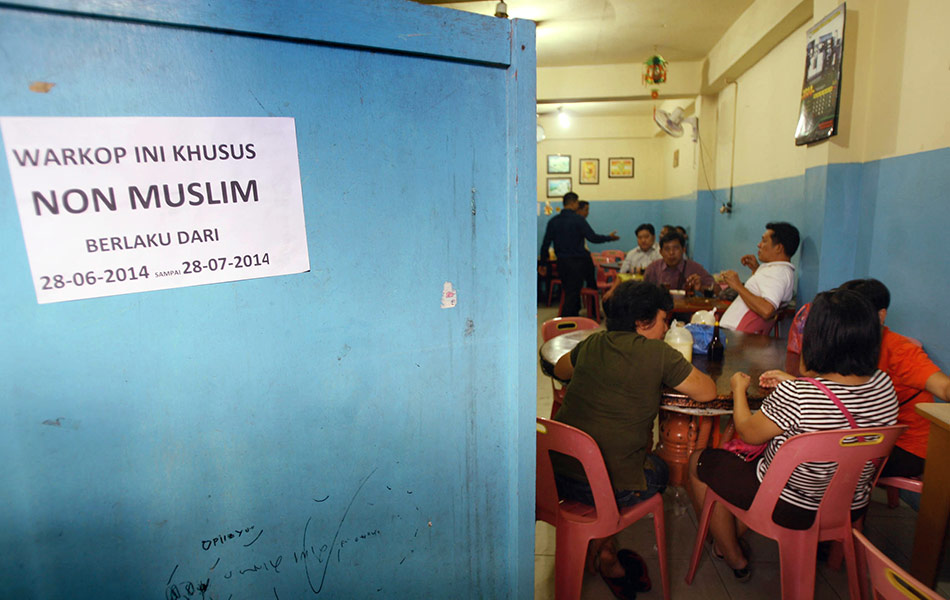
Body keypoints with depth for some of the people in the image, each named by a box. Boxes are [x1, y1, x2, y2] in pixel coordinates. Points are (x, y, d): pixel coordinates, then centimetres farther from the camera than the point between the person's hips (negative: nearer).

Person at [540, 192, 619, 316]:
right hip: (578, 261, -5)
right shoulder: (578, 219, -10)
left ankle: (574, 316, 27)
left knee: (569, 291, 17)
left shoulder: (553, 221, 4)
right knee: (573, 293, 2)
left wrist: (543, 264, 12)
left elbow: (545, 244, 4)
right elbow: (592, 238, -15)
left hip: (562, 263, 5)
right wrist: (609, 237, 1)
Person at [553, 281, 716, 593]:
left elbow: (560, 370, 25)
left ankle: (603, 542, 31)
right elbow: (707, 392, 1)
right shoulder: (658, 353, -9)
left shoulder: (592, 344, 7)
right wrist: (676, 372, 18)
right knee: (660, 469, 27)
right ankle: (603, 543, 23)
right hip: (610, 486, -5)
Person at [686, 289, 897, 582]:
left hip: (792, 509, -7)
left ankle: (734, 558, 31)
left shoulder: (795, 395, -33)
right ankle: (737, 532, 42)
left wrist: (738, 388, 0)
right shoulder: (884, 385, -13)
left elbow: (748, 433, -16)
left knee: (699, 461, 14)